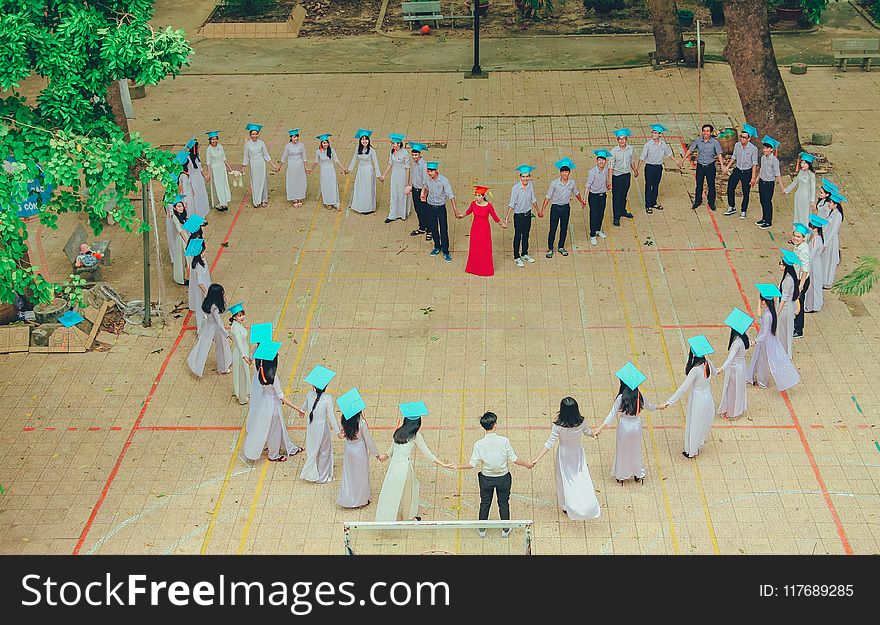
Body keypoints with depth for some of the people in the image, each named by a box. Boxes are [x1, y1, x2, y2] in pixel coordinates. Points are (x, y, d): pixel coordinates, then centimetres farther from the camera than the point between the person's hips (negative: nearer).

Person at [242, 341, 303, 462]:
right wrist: (297, 408, -20)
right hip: (272, 406, -7)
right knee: (274, 430, 17)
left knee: (280, 426, 26)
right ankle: (274, 455, 39)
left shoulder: (259, 371, -13)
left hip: (263, 403, 7)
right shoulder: (273, 378, -34)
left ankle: (290, 448, 46)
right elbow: (281, 397, -26)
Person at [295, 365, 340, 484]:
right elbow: (331, 416, -20)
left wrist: (302, 411, 35)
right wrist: (337, 430, -10)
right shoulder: (328, 398, -25)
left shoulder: (310, 394, -12)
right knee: (324, 451, 15)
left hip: (311, 426, 4)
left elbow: (305, 405, 10)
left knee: (312, 449, 23)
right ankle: (322, 476, 27)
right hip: (322, 426, -4)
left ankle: (310, 473, 35)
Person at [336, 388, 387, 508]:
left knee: (348, 473, 21)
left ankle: (346, 499, 33)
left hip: (349, 448, 5)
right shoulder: (361, 422, -28)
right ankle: (361, 500, 30)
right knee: (360, 475, 15)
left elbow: (344, 434, 1)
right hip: (360, 450, -5)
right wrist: (377, 455, -10)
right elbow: (369, 440, -19)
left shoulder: (345, 420, -13)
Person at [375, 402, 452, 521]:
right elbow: (427, 453, -8)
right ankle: (409, 518, 31)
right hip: (405, 468, -4)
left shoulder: (398, 432, 7)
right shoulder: (415, 436, -8)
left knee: (393, 493, 19)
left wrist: (384, 456, 42)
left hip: (393, 466, 4)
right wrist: (443, 465, -4)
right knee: (406, 494, 15)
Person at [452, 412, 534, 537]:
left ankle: (482, 530, 33)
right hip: (503, 478, -1)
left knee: (485, 503, 20)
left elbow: (472, 464, -15)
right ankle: (505, 530, 32)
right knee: (503, 503, 19)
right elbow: (514, 459, -14)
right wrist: (527, 464, 4)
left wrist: (457, 466, 0)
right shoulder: (504, 441, -21)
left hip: (486, 479, 1)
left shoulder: (479, 444, -19)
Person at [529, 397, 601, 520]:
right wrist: (594, 433, 26)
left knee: (565, 479, 19)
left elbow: (550, 444, -27)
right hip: (578, 453, 2)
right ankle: (588, 507, 22)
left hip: (564, 454, -1)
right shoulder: (581, 422, -20)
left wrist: (537, 459, -22)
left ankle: (566, 506, 36)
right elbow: (588, 433, 1)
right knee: (582, 478, 16)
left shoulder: (558, 426, -29)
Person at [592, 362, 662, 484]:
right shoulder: (639, 396, -10)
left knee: (623, 451, 17)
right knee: (635, 449, 23)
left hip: (624, 426, -3)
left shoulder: (621, 398, -22)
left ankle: (621, 476, 31)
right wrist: (658, 407, 32)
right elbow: (648, 406, 10)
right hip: (636, 425, 3)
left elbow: (612, 415, -22)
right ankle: (638, 475, 37)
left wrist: (600, 428, -21)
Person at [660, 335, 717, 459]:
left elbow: (683, 388, -31)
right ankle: (699, 445, 48)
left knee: (693, 425, 15)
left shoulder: (695, 370, -32)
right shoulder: (708, 363, -13)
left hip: (697, 400, -7)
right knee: (704, 422, 26)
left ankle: (691, 451, 33)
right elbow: (714, 373, 12)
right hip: (708, 397, 7)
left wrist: (668, 402, -28)